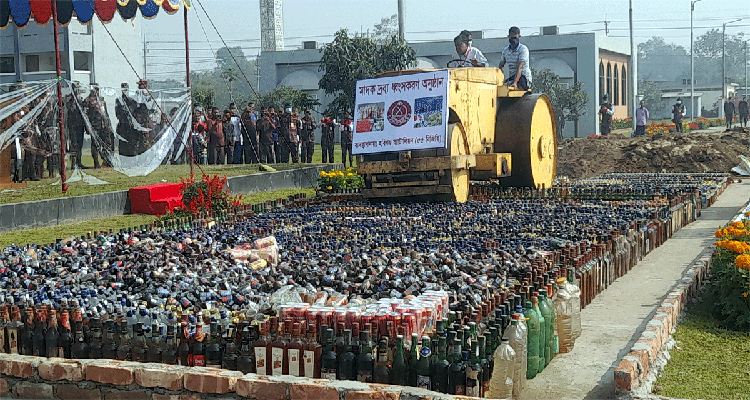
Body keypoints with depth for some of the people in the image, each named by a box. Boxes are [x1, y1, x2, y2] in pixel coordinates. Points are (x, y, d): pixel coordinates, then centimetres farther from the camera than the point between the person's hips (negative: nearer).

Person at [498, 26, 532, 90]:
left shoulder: (523, 49, -8)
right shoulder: (506, 50, 13)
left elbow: (520, 67, -20)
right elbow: (500, 66, 12)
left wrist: (515, 82, -32)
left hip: (523, 78, -6)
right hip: (511, 77, 6)